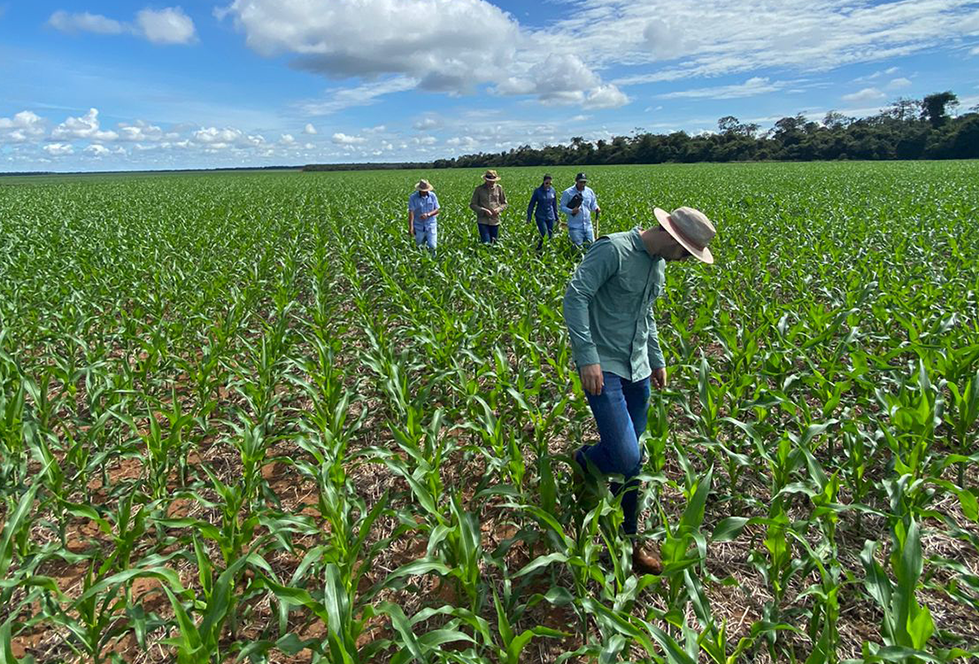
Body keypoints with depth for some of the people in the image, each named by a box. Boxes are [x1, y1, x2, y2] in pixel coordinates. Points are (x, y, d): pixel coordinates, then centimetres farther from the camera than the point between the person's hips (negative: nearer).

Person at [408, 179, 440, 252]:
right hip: (419, 226, 0)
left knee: (432, 246, -7)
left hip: (431, 225, 0)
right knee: (420, 247, 11)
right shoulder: (413, 197, -12)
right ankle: (424, 238, 42)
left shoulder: (432, 196, -6)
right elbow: (411, 212, -18)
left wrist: (428, 214, -23)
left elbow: (437, 210, -4)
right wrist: (411, 227, -29)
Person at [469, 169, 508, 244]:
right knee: (486, 243, -11)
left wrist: (498, 209, -9)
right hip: (483, 221, -3)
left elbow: (504, 203, 13)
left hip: (495, 221, 3)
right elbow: (472, 205, 1)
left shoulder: (499, 188, 4)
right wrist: (484, 211, -13)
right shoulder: (479, 189, -1)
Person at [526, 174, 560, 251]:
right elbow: (531, 205, -1)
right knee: (545, 236, -14)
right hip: (540, 217, -4)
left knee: (550, 236, 5)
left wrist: (556, 216, 16)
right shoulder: (538, 191, -6)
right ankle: (538, 250, 3)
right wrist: (529, 218, -3)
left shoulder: (552, 190, 4)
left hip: (550, 217, 4)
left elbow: (554, 204, 14)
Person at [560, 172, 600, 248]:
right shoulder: (568, 192, -5)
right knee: (578, 246, -4)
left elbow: (593, 204, 17)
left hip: (588, 225, 4)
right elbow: (562, 207, -3)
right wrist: (571, 211, -21)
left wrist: (596, 208, -6)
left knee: (591, 245, 4)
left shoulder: (589, 191, 8)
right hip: (575, 226, -4)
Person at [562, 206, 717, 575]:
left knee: (632, 459, 13)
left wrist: (657, 358, 25)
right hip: (603, 368, -8)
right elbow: (575, 297, -19)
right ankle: (585, 462, 19)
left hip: (637, 370, 8)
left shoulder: (658, 263, 13)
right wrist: (587, 357, -24)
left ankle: (627, 538, 28)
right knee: (626, 457, -16)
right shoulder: (613, 249, -15)